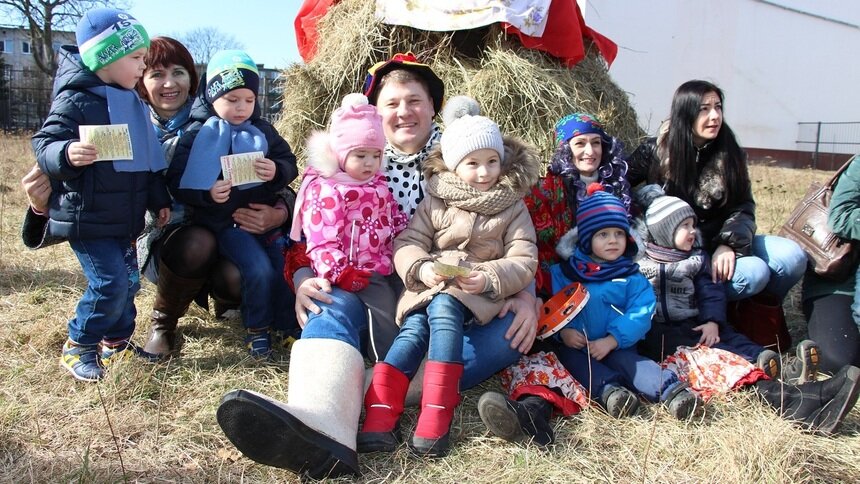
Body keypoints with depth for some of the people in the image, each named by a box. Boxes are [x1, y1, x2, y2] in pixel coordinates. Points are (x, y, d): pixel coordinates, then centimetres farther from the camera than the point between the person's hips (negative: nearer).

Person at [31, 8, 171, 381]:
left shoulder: (131, 102, 12)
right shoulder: (75, 101, -13)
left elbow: (148, 157, 18)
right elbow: (44, 144, -17)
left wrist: (159, 199, 18)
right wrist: (67, 155, -39)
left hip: (125, 220, 8)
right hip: (86, 219, -8)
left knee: (129, 281, 13)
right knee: (110, 283, -11)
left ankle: (117, 342, 32)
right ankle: (77, 348, 10)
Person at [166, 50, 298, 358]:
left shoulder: (262, 130, 9)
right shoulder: (197, 136, -2)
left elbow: (290, 163, 8)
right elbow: (176, 183, -5)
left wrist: (277, 172, -16)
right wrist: (207, 194, -24)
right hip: (226, 224, -4)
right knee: (259, 270, -20)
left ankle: (286, 323, 20)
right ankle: (257, 328, 6)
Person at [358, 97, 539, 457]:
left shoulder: (513, 208, 6)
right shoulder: (435, 202, 9)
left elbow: (524, 261, -1)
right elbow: (407, 243, 3)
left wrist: (489, 278, -20)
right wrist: (420, 268, -20)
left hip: (478, 292, -2)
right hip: (429, 286, 2)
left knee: (443, 309, -32)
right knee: (413, 329, -25)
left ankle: (435, 420, -34)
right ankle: (379, 422, -31)